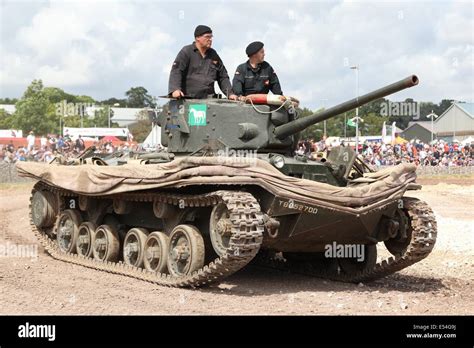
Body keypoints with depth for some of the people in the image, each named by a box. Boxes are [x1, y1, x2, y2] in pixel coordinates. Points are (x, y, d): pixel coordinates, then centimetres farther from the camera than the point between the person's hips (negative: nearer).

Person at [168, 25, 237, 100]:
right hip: (189, 99, -4)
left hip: (209, 99, 5)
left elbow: (223, 77, 24)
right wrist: (175, 89, -25)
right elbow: (176, 72, -8)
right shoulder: (186, 52, 3)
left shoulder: (213, 55, 20)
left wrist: (230, 93, 11)